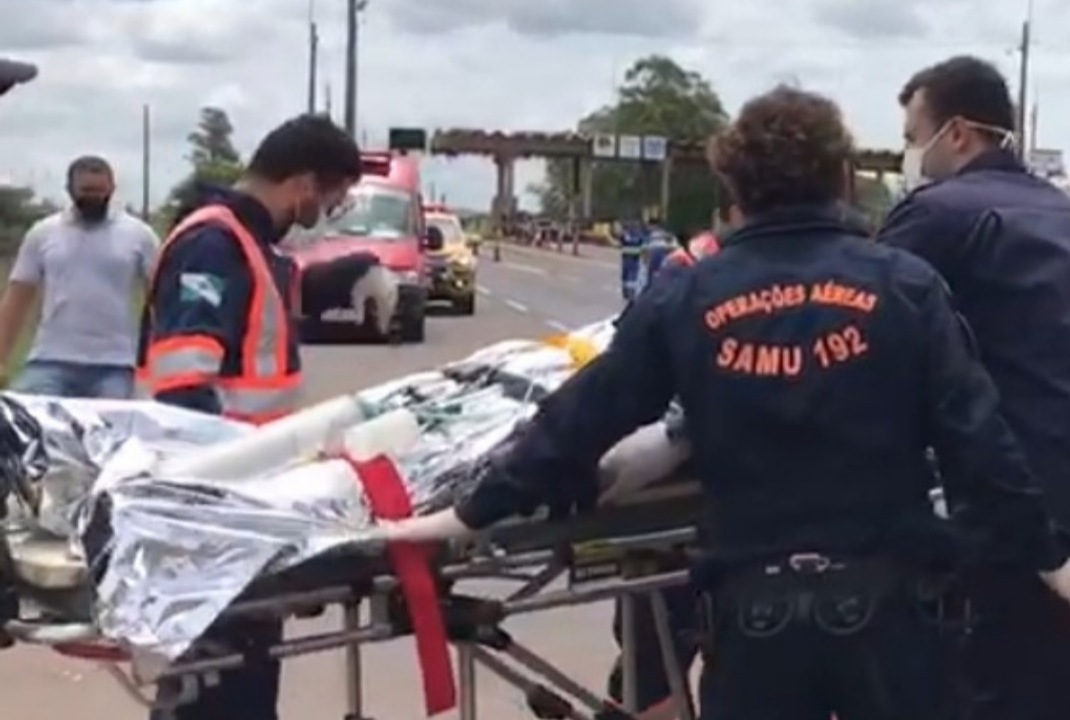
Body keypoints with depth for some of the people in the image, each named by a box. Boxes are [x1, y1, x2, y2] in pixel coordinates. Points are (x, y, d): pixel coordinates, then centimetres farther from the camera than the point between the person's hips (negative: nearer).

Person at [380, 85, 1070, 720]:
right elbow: (977, 438, -5)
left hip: (753, 605, 1)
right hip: (885, 595, -1)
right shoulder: (905, 284, -2)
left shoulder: (686, 300, 0)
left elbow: (581, 420, 2)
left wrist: (472, 513, 11)